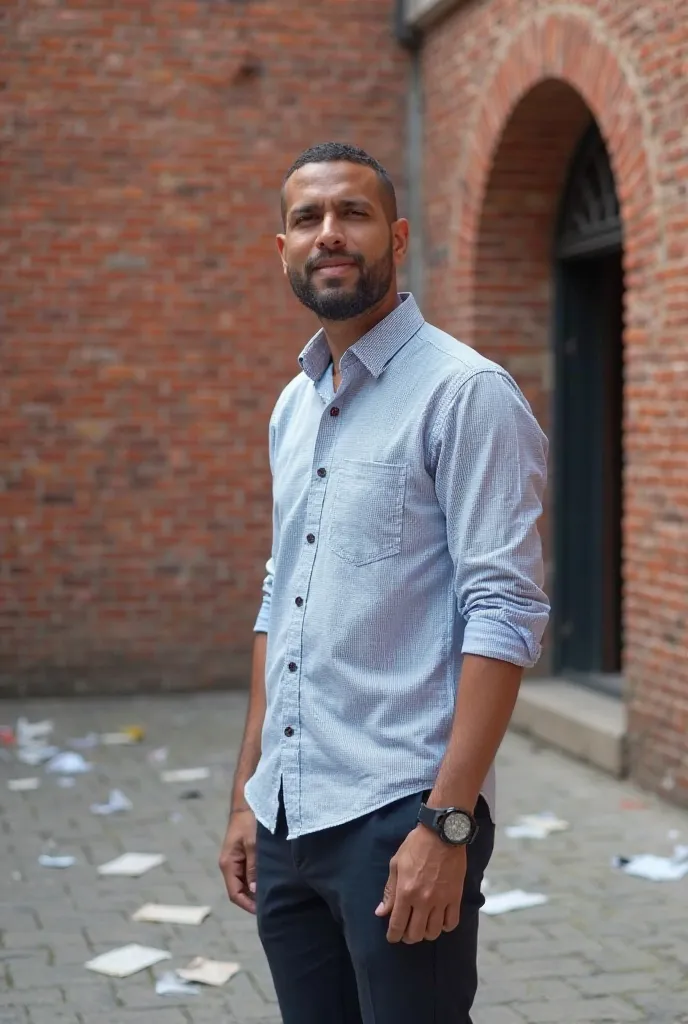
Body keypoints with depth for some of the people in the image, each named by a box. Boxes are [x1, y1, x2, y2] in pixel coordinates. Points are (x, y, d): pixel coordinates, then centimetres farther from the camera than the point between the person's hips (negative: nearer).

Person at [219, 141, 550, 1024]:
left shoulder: (466, 393, -9)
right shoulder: (292, 407, 14)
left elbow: (505, 615, -15)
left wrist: (447, 823, -20)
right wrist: (247, 794, 15)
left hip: (398, 817, -7)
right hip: (288, 818, 7)